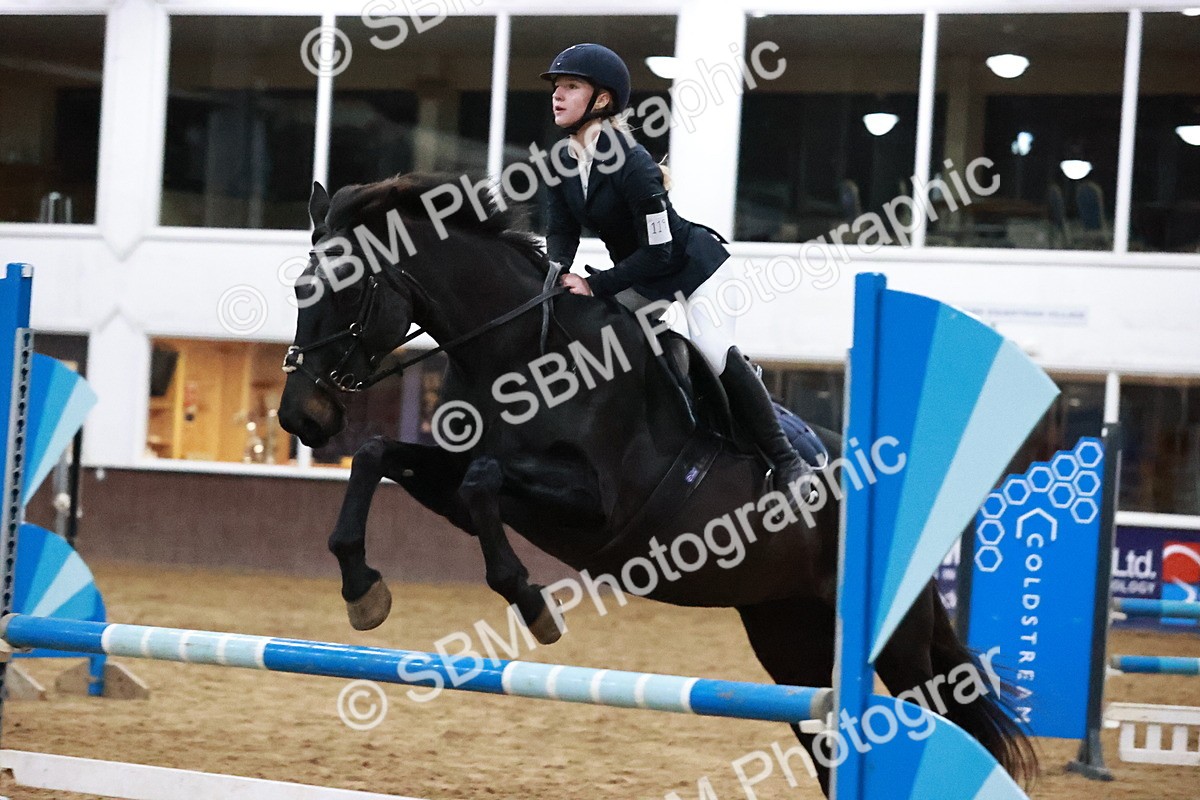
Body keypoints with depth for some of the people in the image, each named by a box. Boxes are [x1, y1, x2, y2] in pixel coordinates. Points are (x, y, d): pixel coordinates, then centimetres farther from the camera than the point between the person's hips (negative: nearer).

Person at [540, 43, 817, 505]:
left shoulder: (631, 165, -30)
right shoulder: (563, 164, -7)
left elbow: (659, 252, -29)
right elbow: (561, 232, -4)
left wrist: (595, 285, -29)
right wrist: (557, 272, -25)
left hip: (695, 266, -9)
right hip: (641, 277, 9)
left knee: (714, 351, -28)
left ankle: (785, 460, -20)